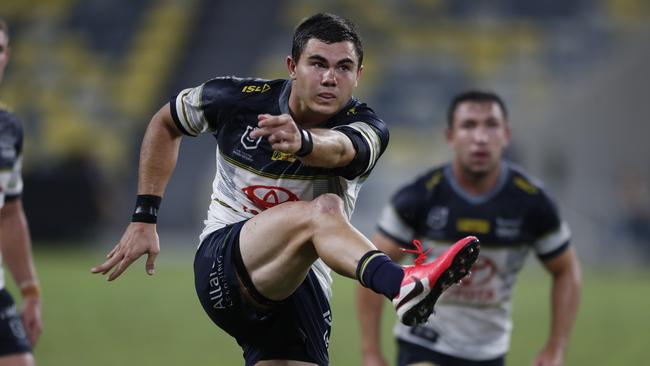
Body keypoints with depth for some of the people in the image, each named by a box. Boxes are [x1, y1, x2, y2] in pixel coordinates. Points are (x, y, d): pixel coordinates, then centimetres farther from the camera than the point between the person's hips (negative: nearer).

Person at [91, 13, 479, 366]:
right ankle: (404, 284, -61)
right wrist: (145, 217, 8)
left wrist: (302, 142, -61)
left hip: (304, 287, 3)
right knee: (322, 211, -31)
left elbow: (337, 149, -37)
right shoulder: (235, 99, -6)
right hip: (222, 262, -3)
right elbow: (165, 124, 13)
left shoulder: (365, 129, -11)